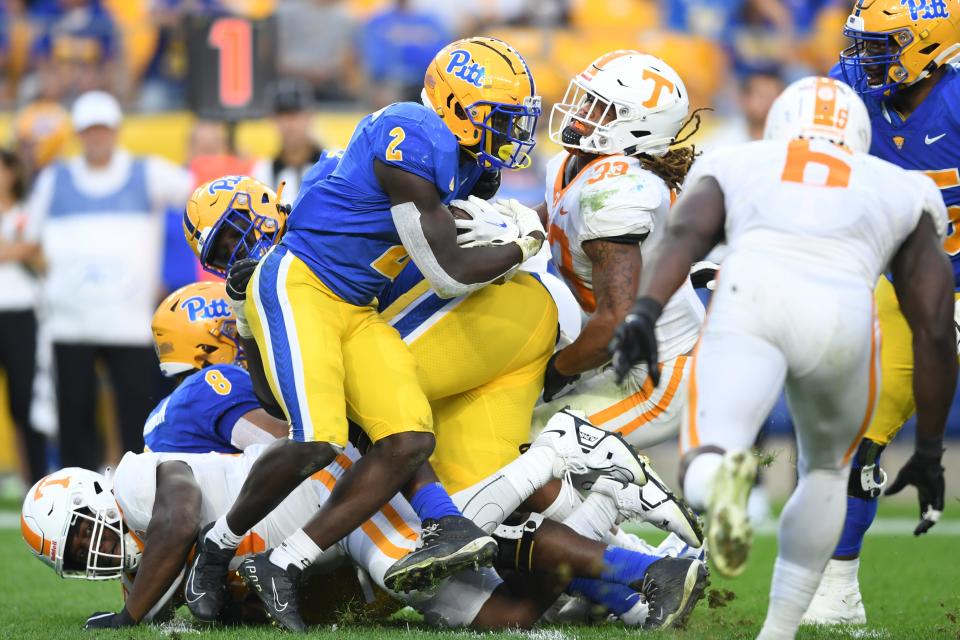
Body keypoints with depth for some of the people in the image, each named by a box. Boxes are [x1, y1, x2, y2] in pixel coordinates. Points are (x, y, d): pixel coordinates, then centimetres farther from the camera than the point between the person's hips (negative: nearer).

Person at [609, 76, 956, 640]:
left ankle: (725, 473, -42)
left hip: (752, 296, -1)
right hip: (844, 313, 1)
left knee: (704, 470, -5)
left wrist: (645, 311, -7)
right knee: (826, 470, 28)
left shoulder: (732, 167, 34)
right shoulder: (904, 193, 35)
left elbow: (685, 234, 10)